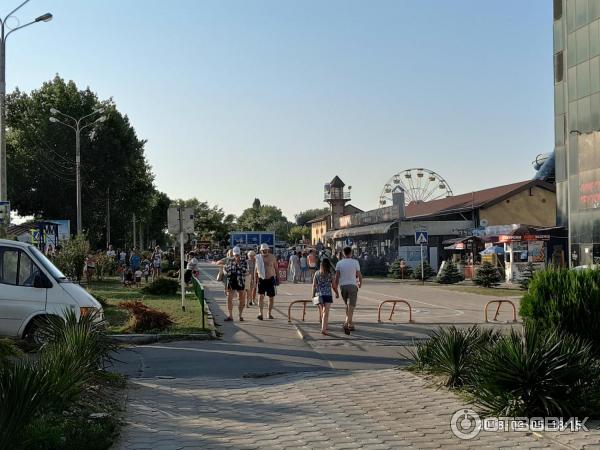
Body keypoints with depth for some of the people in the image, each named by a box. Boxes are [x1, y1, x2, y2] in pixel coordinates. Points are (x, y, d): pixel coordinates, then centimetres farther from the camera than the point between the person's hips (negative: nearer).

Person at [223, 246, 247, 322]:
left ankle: (240, 315, 19)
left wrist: (239, 264, -16)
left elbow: (245, 271, -10)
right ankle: (230, 316, 2)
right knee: (229, 299, -4)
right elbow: (224, 268, 15)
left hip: (240, 282, -1)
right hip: (231, 282, 1)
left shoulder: (243, 262, 1)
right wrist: (226, 272, -5)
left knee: (242, 300, 4)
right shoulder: (230, 261, 5)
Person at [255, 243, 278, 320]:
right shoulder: (258, 258, 3)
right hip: (261, 279, 0)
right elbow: (256, 269, 6)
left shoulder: (272, 257, 1)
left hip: (270, 279, 1)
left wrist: (277, 278, 0)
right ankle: (261, 314, -17)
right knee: (261, 296, -14)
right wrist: (256, 279, -3)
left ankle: (270, 313, 19)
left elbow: (276, 268, 6)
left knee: (271, 297, 5)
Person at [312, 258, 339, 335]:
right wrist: (337, 293, 17)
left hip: (319, 295, 3)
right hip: (327, 295, -3)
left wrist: (313, 295, 7)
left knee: (322, 312, 17)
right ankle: (324, 329, -20)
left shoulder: (317, 274, 3)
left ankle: (325, 327, 33)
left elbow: (314, 285, 1)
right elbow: (334, 286, 2)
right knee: (326, 312, -8)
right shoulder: (331, 274, -3)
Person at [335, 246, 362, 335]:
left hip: (343, 286, 3)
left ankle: (350, 324, 24)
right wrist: (360, 283, 21)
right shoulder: (355, 262, -3)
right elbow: (359, 275, 1)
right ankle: (346, 324, -24)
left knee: (347, 305, 19)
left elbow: (337, 277, -1)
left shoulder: (339, 263, 2)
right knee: (351, 306, -7)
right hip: (352, 285, -3)